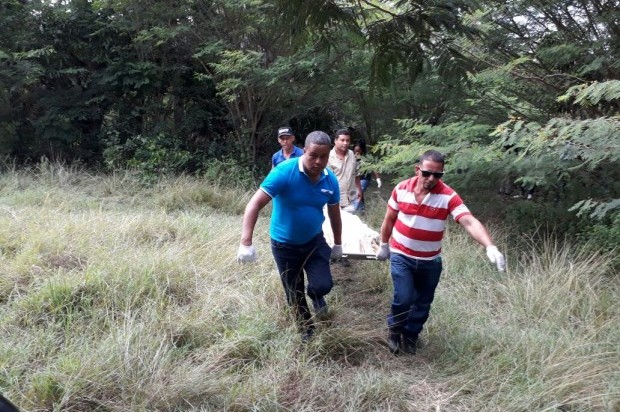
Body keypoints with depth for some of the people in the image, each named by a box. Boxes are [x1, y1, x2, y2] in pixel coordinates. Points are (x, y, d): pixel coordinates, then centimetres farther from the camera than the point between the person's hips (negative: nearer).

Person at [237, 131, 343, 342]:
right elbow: (254, 204, -29)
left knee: (323, 285, -12)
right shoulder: (284, 172, -25)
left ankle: (317, 297, 26)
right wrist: (246, 243, -37)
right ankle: (307, 328, 37)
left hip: (314, 240, 3)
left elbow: (334, 214, 7)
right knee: (294, 293, 10)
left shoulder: (330, 180, -9)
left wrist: (338, 244, 17)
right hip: (285, 244, -2)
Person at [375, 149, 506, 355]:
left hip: (430, 261, 1)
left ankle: (410, 335, 37)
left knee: (423, 302, 13)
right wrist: (383, 245, 12)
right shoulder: (402, 189, -11)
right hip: (401, 256, -1)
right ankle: (394, 331, 19)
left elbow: (470, 222, -29)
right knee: (404, 298, -11)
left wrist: (490, 247, -44)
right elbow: (389, 219, 4)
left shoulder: (448, 196, -18)